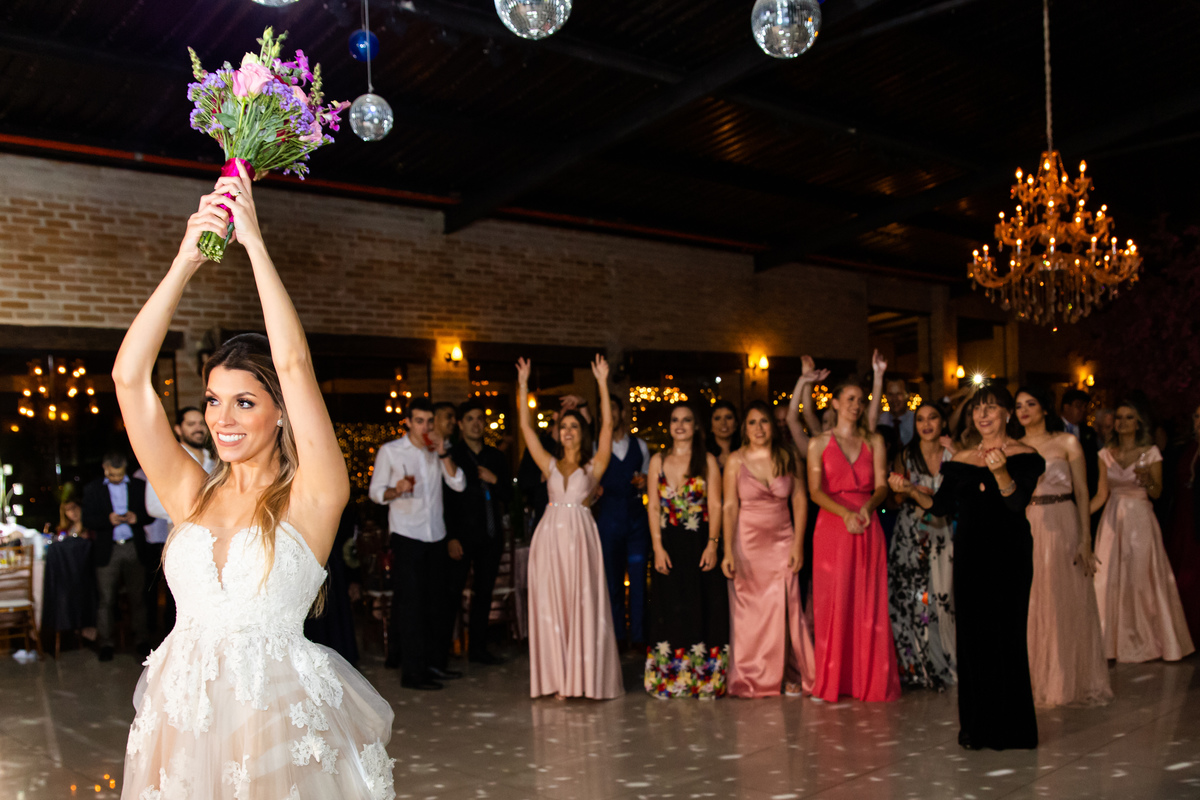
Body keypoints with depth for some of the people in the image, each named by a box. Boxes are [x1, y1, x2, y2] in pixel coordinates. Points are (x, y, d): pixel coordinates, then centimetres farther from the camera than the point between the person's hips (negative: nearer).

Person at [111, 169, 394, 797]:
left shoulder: (311, 498, -7)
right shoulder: (191, 495, 4)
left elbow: (295, 365, -17)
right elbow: (129, 376, -3)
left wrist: (254, 242, -14)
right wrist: (186, 260, -8)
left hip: (278, 721, -4)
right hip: (179, 720, 4)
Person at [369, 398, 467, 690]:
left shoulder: (440, 449, 11)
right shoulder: (390, 451, 1)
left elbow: (458, 484, 2)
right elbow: (375, 491, 1)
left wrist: (444, 454, -10)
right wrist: (396, 490, -19)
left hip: (436, 535, 4)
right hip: (407, 536, -4)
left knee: (435, 602, 8)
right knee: (410, 603, -7)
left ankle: (435, 662, 18)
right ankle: (412, 672, -5)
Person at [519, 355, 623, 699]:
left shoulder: (593, 465, 7)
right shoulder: (550, 464, 14)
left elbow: (607, 425, -1)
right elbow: (526, 427, 11)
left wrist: (602, 384, -4)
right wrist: (523, 386, 7)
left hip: (580, 536, -2)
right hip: (550, 536, 3)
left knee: (583, 604, -2)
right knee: (552, 606, 2)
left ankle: (586, 677, 5)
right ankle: (558, 679, 8)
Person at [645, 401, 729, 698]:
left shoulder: (708, 461, 3)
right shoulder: (658, 461, 9)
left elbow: (715, 506, -3)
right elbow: (653, 506, 5)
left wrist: (712, 544, -14)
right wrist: (658, 547, -4)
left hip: (700, 543, -2)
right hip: (669, 544, 2)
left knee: (702, 607, -1)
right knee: (671, 609, 4)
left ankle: (704, 678, 7)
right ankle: (670, 679, 11)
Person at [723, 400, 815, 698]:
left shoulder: (787, 458, 3)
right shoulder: (736, 460, -1)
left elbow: (800, 501, 4)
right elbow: (729, 507, -4)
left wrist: (798, 544, -3)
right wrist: (728, 551, -9)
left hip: (781, 540, 1)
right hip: (746, 541, -1)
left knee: (785, 607, -2)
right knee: (748, 609, 2)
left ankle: (790, 675, 12)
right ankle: (751, 678, 14)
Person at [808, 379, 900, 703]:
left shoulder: (874, 441, 12)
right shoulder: (819, 443, 6)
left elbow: (882, 485, 3)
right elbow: (815, 491, -5)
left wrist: (867, 506, -18)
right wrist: (845, 513, -21)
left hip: (867, 528, 2)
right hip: (832, 527, -2)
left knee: (869, 604, 1)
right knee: (832, 603, -1)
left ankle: (872, 681, 10)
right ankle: (830, 681, 7)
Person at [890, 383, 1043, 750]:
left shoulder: (1024, 456, -3)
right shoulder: (961, 460, 10)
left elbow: (1017, 502, -16)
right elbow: (941, 506, 9)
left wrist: (1000, 471, -33)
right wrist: (910, 490, -6)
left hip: (1009, 555, -4)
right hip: (970, 554, 4)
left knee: (1006, 634, -3)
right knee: (972, 634, 7)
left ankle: (1010, 726, 9)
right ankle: (977, 726, 17)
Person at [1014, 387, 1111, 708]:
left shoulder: (1067, 443, 1)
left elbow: (1082, 493, -2)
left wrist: (1086, 540, -8)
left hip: (1061, 529, -2)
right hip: (1025, 530, 3)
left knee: (1065, 604, 2)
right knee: (1030, 606, 5)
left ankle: (1070, 681, 15)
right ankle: (1035, 680, 16)